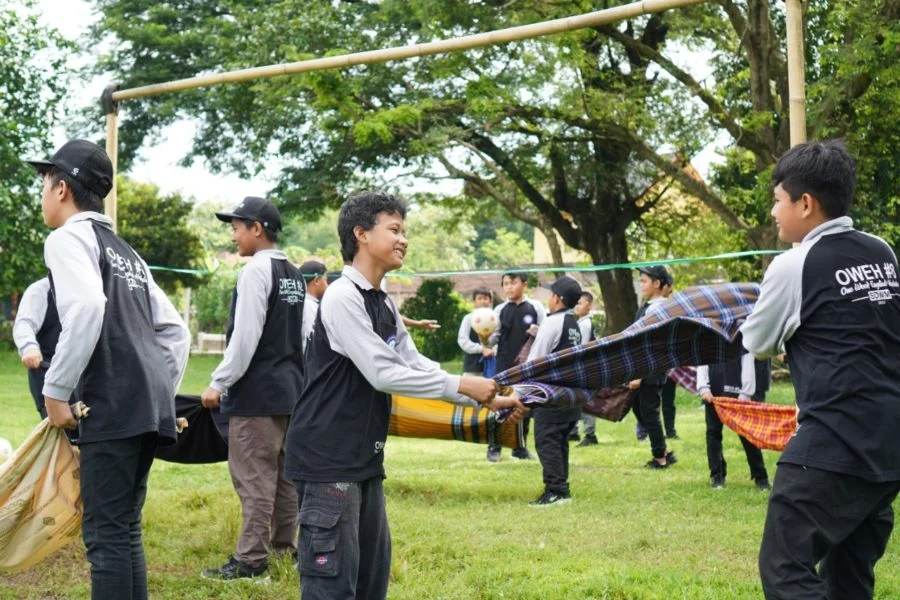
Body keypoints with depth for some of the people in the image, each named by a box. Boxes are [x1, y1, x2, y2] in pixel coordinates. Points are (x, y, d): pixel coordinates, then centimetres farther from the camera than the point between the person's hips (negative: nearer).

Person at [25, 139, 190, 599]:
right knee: (124, 530, 13)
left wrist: (56, 390, -15)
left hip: (111, 406, -9)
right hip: (148, 407, 9)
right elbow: (175, 329, 22)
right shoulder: (125, 251, 25)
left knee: (105, 534, -8)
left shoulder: (69, 237, -2)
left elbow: (86, 310, -20)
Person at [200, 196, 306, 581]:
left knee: (253, 475, -5)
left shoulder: (256, 271, -14)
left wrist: (219, 383, -13)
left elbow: (245, 336, -19)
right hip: (289, 386, 9)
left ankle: (251, 559, -2)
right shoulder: (295, 275, 12)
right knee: (282, 470, 16)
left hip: (257, 390, -9)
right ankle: (285, 543, 25)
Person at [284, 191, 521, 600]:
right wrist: (462, 386, -13)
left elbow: (417, 367, 14)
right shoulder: (342, 297, -15)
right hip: (327, 460, -10)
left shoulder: (384, 305, 14)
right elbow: (383, 374, -19)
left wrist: (486, 400, 5)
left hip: (364, 460, 10)